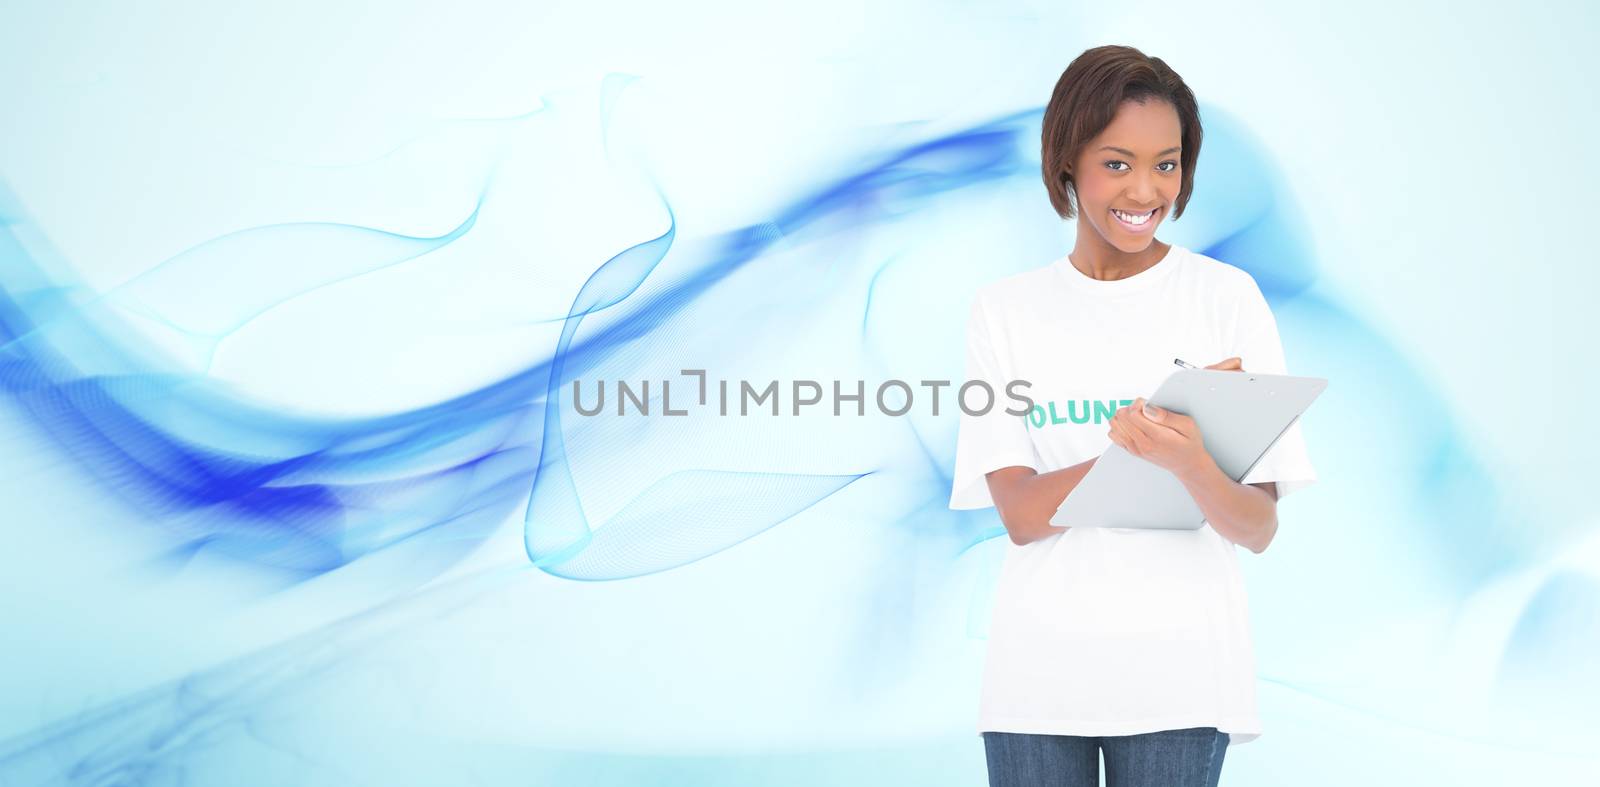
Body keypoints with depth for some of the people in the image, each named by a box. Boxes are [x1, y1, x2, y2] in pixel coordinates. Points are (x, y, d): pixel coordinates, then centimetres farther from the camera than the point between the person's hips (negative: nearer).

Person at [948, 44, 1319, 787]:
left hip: (1180, 676, -1)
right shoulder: (1004, 311, 1)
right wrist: (1142, 438, -22)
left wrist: (1190, 461, -29)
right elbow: (1019, 513, -7)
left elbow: (1258, 528, -7)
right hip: (1038, 674, 1)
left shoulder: (1227, 297, -3)